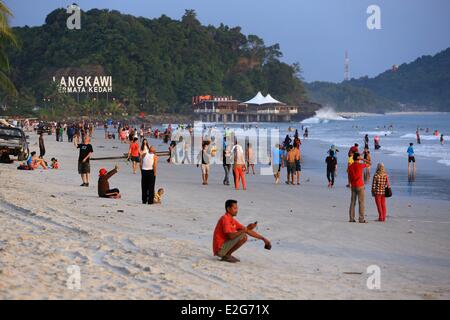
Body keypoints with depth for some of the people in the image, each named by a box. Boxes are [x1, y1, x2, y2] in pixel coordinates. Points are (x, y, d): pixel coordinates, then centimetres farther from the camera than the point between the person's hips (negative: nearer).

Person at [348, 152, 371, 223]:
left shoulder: (350, 166, 3)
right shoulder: (360, 165, -12)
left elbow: (349, 177, 8)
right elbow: (369, 163, -1)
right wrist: (362, 159, -4)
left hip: (353, 186, 5)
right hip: (360, 186, -5)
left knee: (353, 202, 8)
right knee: (361, 202, -1)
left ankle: (351, 218, 7)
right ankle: (361, 219, -3)